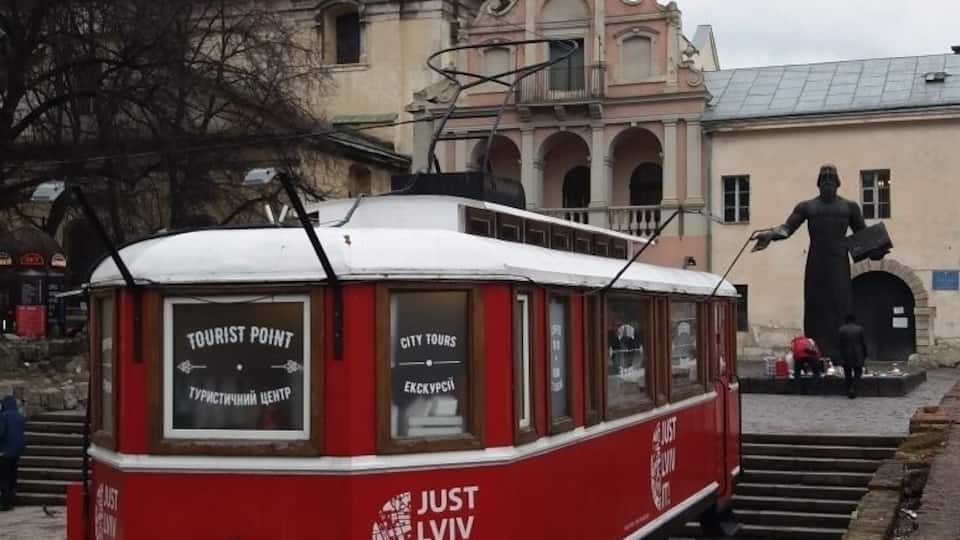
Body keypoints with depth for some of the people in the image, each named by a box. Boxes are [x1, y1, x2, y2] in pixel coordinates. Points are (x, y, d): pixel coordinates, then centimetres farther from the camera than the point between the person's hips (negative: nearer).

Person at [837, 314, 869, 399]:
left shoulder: (841, 330, -3)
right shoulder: (859, 329, -4)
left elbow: (838, 343, -3)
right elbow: (863, 343, -2)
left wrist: (841, 355, 10)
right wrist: (865, 354, 9)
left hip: (846, 356, 1)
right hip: (858, 356, -1)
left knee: (848, 374, 11)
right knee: (858, 373, 10)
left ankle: (849, 392, 13)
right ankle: (853, 389, -9)